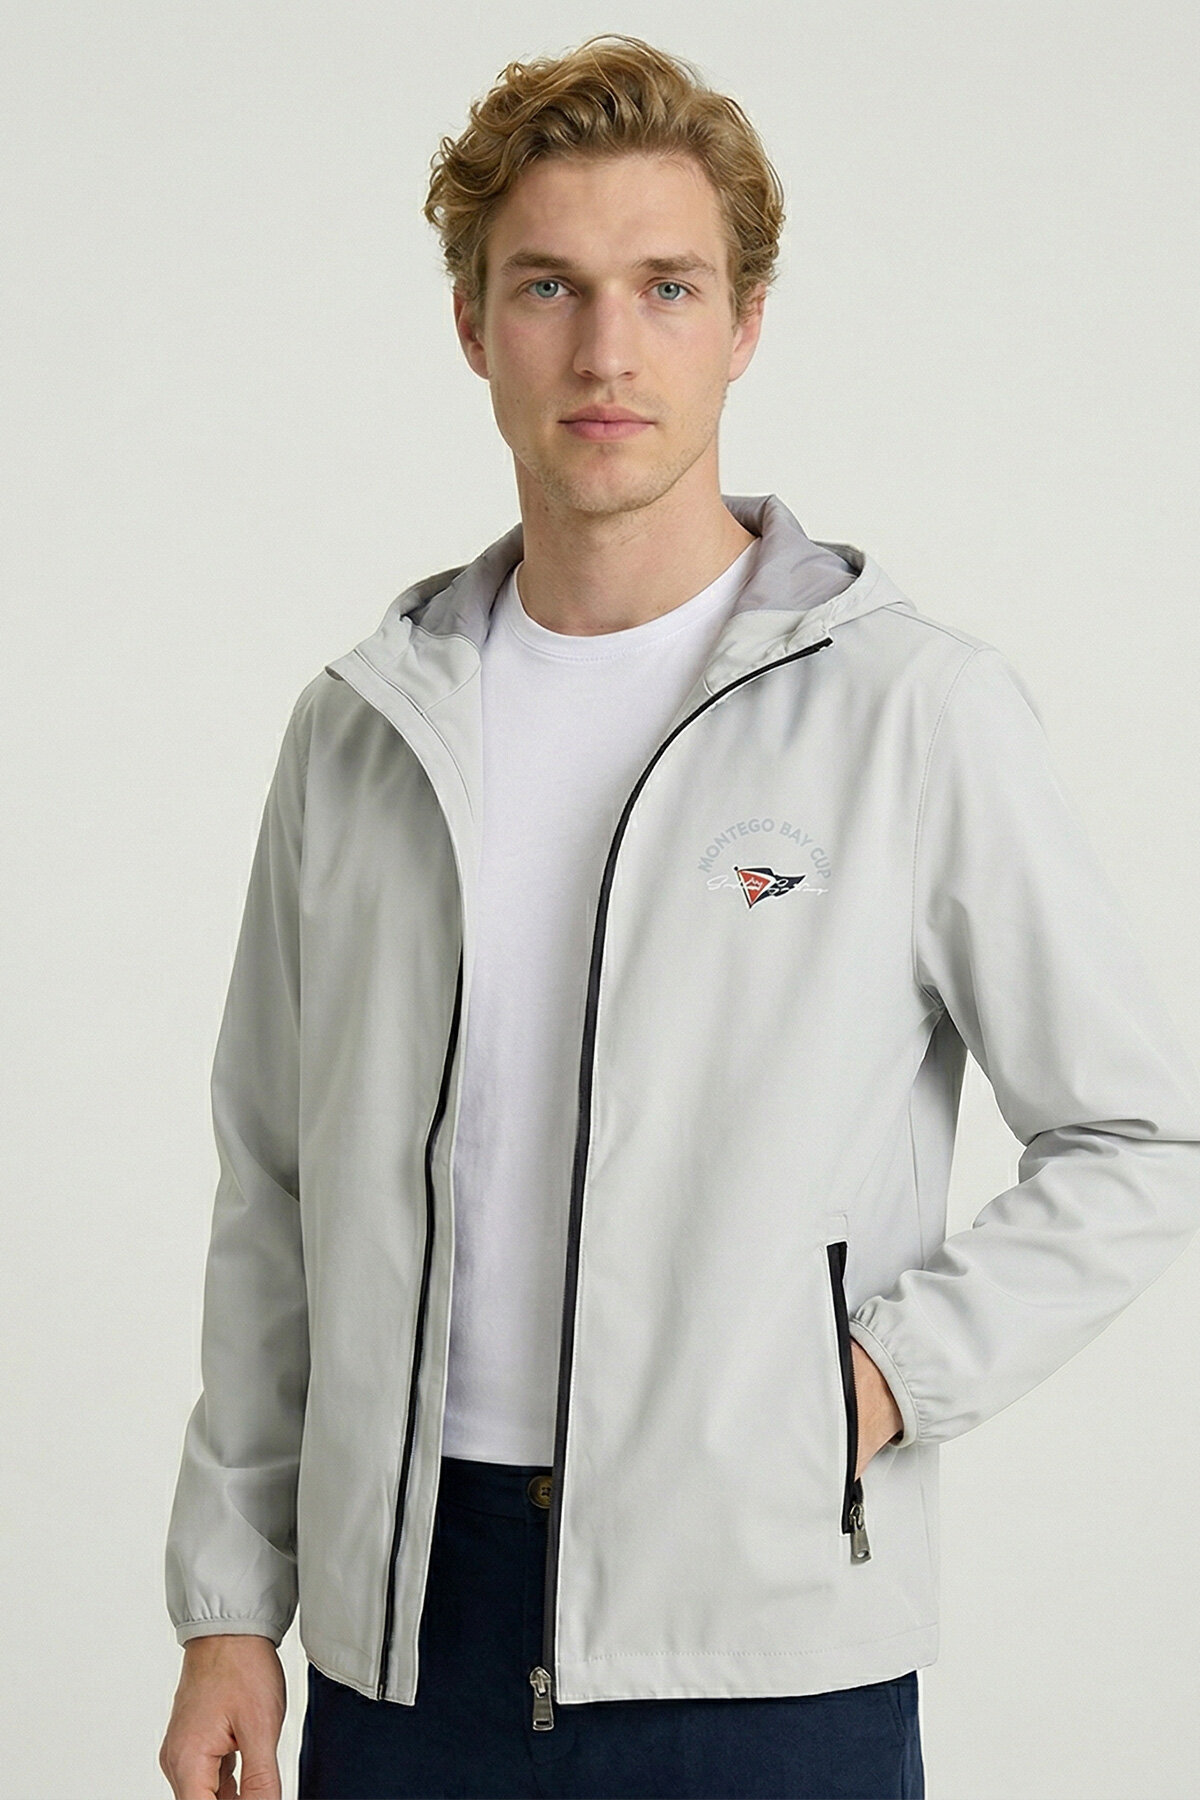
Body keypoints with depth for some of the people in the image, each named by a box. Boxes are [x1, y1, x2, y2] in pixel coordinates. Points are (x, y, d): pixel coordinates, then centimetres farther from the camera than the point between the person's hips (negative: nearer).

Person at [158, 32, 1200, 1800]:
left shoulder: (918, 708, -5)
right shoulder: (360, 729, 7)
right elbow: (274, 1192, 11)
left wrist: (876, 1384, -11)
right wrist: (228, 1605, 7)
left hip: (768, 1640, -3)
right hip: (404, 1623, 3)